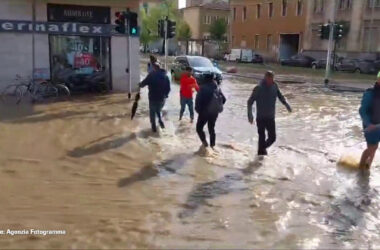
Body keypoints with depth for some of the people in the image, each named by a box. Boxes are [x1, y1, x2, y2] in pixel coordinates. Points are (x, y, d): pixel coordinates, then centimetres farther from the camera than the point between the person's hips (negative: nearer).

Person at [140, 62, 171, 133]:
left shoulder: (151, 75, -12)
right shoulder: (165, 76, 3)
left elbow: (143, 83, -7)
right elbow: (168, 88, 6)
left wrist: (140, 84, 15)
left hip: (153, 98, -4)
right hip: (162, 98, 4)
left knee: (152, 112, 12)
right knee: (159, 110, 27)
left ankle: (154, 127, 13)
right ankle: (161, 121, 10)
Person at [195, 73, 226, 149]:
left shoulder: (203, 88, -11)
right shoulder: (217, 88, 6)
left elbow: (198, 100, -17)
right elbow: (223, 99, 10)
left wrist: (198, 109, -3)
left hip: (205, 112, -5)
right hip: (215, 112, 5)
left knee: (199, 128, 7)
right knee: (211, 128, 18)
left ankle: (204, 143, -9)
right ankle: (212, 145, 21)